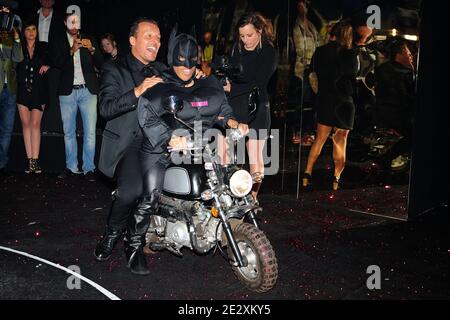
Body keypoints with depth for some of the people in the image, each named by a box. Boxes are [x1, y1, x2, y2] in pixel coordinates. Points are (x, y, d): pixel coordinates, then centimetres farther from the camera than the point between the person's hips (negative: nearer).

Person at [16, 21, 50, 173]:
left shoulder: (44, 47, 7)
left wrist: (48, 66, -3)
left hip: (38, 91, -2)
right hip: (23, 91, 2)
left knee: (35, 124, -8)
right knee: (26, 124, 0)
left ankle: (35, 161, -9)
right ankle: (30, 160, 1)